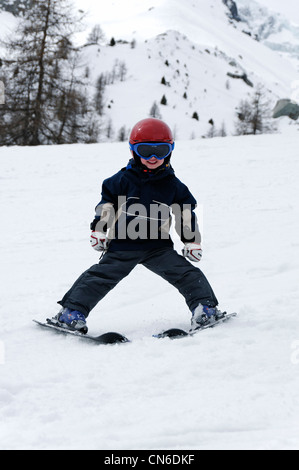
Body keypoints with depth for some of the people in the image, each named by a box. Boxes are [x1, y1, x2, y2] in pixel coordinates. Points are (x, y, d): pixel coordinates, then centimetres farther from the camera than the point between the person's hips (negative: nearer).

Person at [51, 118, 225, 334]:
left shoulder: (173, 185, 4)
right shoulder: (124, 179, -1)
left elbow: (186, 213, 12)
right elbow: (106, 205, 6)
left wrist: (192, 241, 9)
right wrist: (98, 230, 3)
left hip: (158, 246, 2)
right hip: (122, 245, -1)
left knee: (185, 272, -10)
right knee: (101, 276, -4)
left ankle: (205, 306, -2)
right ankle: (72, 311, 1)